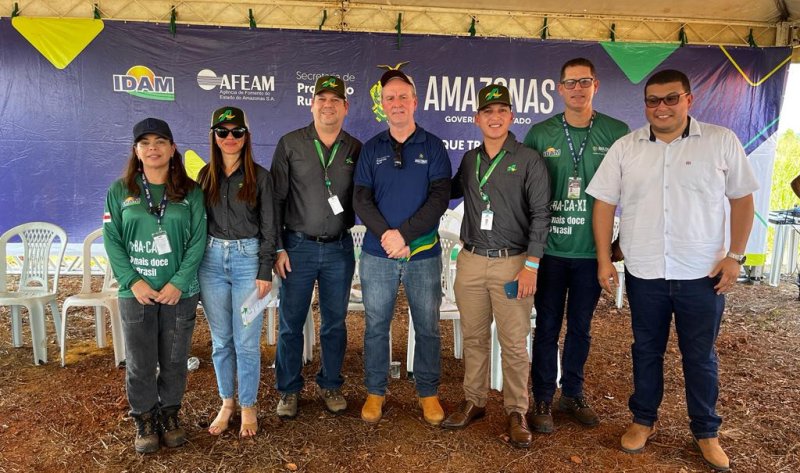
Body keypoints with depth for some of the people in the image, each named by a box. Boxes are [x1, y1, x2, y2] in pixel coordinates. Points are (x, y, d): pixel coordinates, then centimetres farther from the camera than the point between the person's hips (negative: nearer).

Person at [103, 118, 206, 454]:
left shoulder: (190, 192, 1)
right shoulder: (120, 191, 2)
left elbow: (197, 241, -3)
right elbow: (112, 241, -1)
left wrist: (179, 283, -12)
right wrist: (133, 282, -11)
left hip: (180, 293, 0)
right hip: (136, 293, 0)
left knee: (174, 360, 11)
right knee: (140, 363, 7)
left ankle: (170, 414, 31)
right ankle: (145, 420, 27)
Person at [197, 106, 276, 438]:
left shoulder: (260, 177, -1)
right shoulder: (206, 175, 8)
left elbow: (268, 227, -2)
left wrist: (265, 272, -7)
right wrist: (195, 267, 6)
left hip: (248, 259, -3)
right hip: (212, 259, 3)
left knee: (247, 341, 2)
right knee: (220, 340, 12)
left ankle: (248, 407, 20)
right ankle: (227, 402, 28)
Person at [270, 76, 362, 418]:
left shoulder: (355, 150, 4)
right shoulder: (290, 144, -1)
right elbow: (275, 199, -1)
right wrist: (278, 247, -6)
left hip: (339, 249, 2)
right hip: (298, 247, -1)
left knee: (335, 323, 12)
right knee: (291, 323, 7)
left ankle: (330, 385, 30)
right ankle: (289, 390, 24)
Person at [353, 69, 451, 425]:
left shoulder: (433, 147, 3)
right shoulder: (371, 149, 7)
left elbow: (439, 198, -7)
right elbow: (361, 200, -1)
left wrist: (404, 234, -17)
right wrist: (386, 235, -16)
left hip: (424, 253, -1)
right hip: (377, 254, 1)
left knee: (428, 327, 8)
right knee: (376, 325, 9)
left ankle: (428, 393, 24)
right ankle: (375, 392, 25)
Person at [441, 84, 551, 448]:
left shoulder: (529, 160, -3)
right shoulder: (469, 160, 10)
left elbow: (540, 214, -6)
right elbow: (448, 192, 25)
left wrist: (531, 265, -11)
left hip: (512, 263, -4)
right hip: (471, 261, 4)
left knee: (514, 344, 2)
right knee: (474, 338, 12)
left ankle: (516, 412, 18)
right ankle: (473, 402, 27)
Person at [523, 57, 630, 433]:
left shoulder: (617, 133, 0)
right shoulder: (540, 133, 0)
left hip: (592, 250, 1)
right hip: (550, 248, 0)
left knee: (581, 326, 14)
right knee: (547, 326, 6)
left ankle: (573, 393, 31)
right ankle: (543, 398, 21)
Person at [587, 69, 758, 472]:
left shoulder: (721, 141, -2)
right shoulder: (625, 148, 1)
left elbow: (742, 198, 1)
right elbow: (604, 203, 3)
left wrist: (735, 256, -5)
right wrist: (604, 259, -1)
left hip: (703, 274, -1)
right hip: (644, 274, 1)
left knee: (700, 356, 12)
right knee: (646, 351, 16)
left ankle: (706, 431, 31)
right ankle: (644, 420, 34)